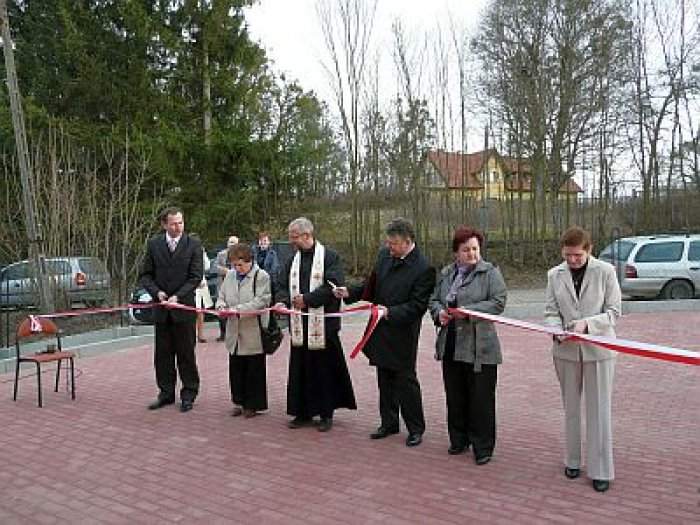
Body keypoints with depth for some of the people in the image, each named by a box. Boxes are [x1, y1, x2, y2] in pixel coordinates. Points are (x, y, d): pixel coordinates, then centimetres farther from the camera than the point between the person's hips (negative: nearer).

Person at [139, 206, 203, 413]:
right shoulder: (153, 244, 4)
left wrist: (177, 297, -16)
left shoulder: (193, 245, -4)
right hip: (161, 308, 3)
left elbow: (196, 276, -7)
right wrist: (157, 292, -11)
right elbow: (145, 275, 6)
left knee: (186, 353, 4)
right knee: (163, 353, 10)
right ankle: (166, 393, 23)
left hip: (184, 307, -3)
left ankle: (188, 394, 16)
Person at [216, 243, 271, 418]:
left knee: (254, 370, 5)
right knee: (236, 369, 12)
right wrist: (221, 305, -6)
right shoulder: (230, 276, 11)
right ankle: (239, 402, 26)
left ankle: (252, 405, 17)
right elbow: (221, 296, 17)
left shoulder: (261, 276, -8)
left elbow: (261, 301, -16)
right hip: (235, 333, 6)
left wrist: (238, 309, -23)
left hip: (254, 334, -5)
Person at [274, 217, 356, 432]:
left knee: (325, 369, 4)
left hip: (322, 323, -5)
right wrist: (282, 300, -10)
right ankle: (304, 412, 22)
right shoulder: (293, 260, 13)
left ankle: (326, 413, 17)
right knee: (300, 369, 10)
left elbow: (333, 285, -16)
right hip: (299, 324, 6)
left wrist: (307, 298, -17)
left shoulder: (329, 257, -7)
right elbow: (283, 285, 11)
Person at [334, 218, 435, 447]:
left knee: (406, 381, 3)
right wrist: (350, 292, 2)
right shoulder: (384, 255, 3)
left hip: (403, 335, -7)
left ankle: (415, 429, 21)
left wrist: (390, 312, -26)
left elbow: (417, 306, -18)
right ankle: (389, 423, 33)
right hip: (381, 331, 7)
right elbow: (372, 286, 15)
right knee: (385, 380, 18)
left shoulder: (423, 269, -17)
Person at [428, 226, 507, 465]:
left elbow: (498, 303, -12)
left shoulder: (490, 272, -4)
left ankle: (483, 447, 16)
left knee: (481, 399, 2)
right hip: (451, 345, 5)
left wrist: (468, 311, -20)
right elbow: (434, 299, 17)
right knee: (455, 397, 14)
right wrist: (439, 312, -6)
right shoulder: (446, 273, 13)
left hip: (480, 348, -5)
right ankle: (459, 440, 30)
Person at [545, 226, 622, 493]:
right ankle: (572, 460, 30)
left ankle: (601, 470, 15)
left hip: (598, 349, -3)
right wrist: (557, 331, -18)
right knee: (571, 408, 15)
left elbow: (614, 310, -7)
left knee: (599, 410, 3)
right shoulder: (555, 275, 1)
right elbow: (551, 311, 2)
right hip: (566, 350, 3)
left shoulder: (605, 271, -7)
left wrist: (587, 323, -22)